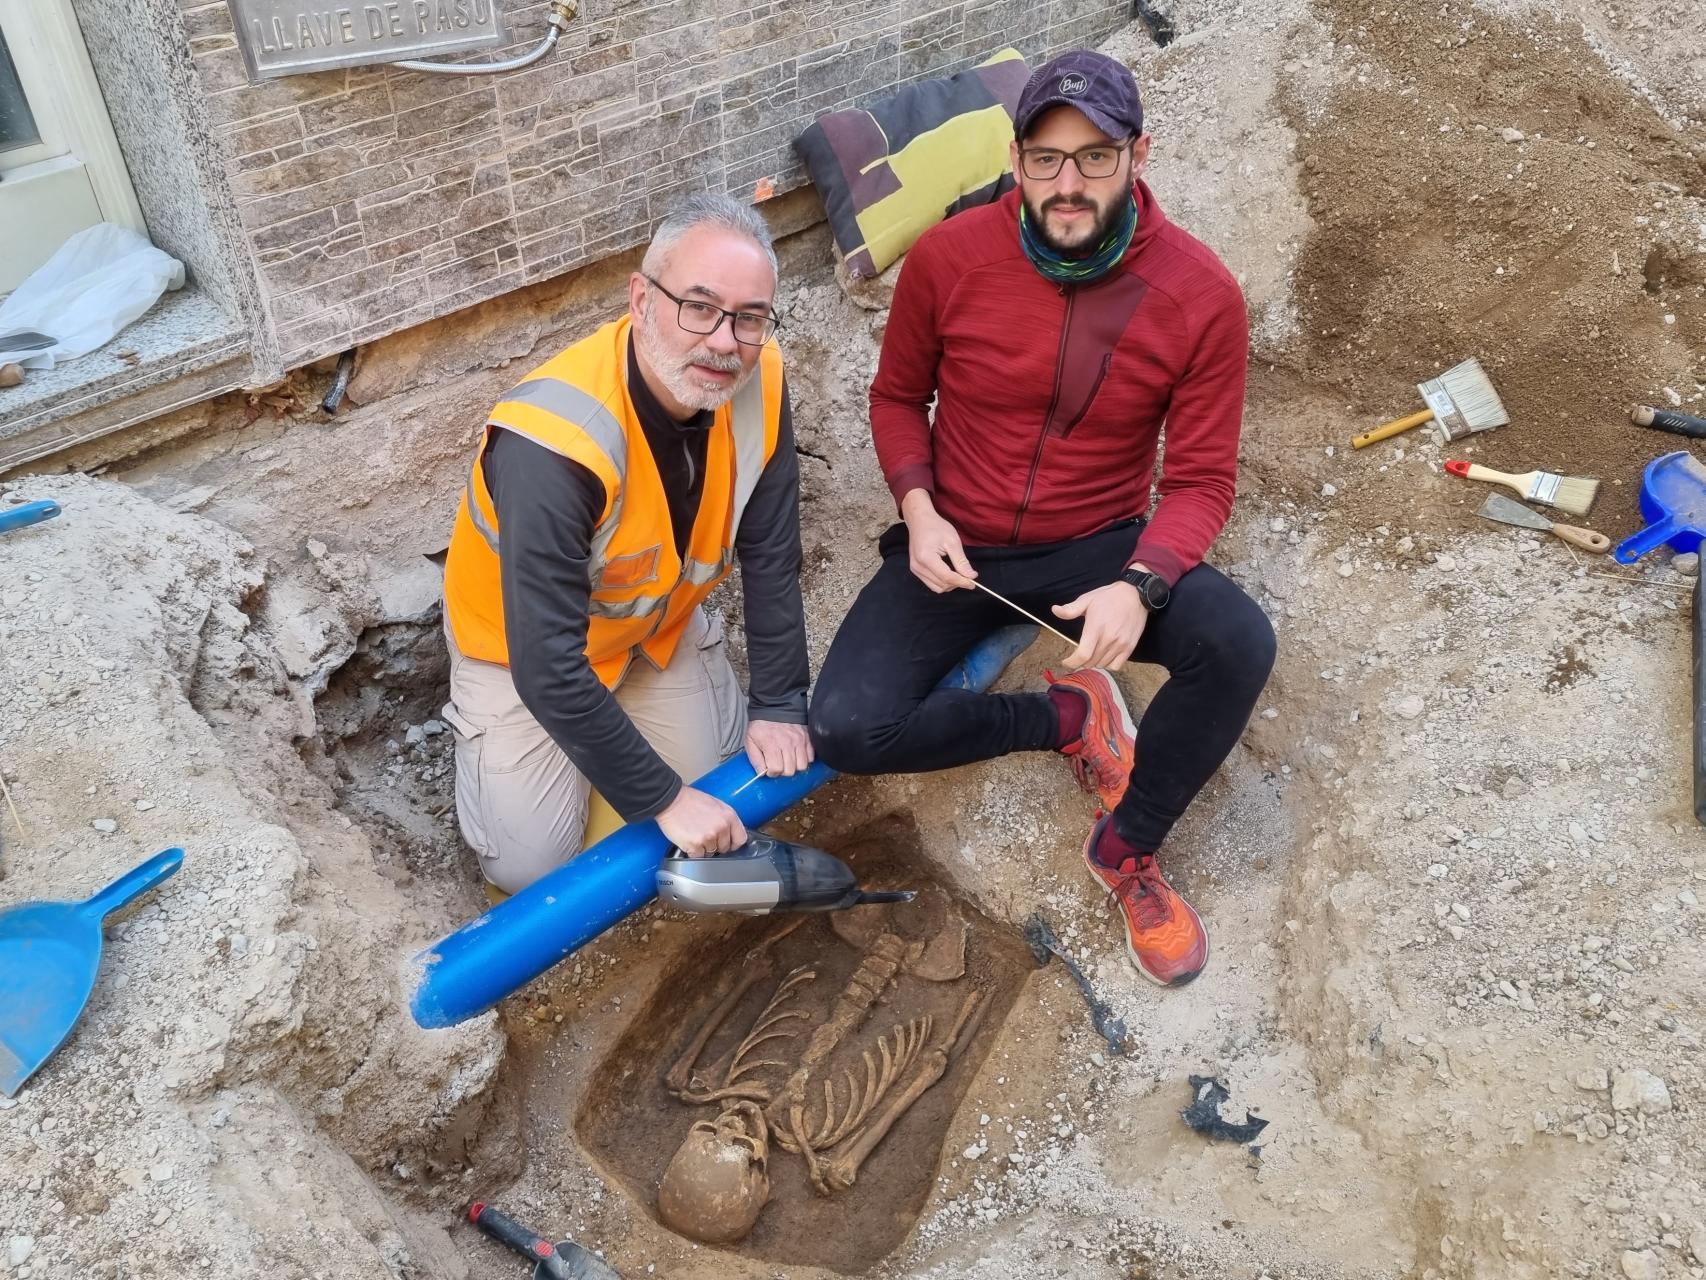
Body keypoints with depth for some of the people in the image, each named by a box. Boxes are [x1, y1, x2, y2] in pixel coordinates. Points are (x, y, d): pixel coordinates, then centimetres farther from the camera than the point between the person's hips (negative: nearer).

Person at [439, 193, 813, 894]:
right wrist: (663, 799, -30)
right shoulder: (553, 445, -42)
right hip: (524, 639, -5)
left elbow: (770, 555, -11)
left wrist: (780, 702, -9)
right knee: (530, 864, -6)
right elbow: (548, 669, -37)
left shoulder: (754, 380, -24)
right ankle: (478, 721, 23)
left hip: (657, 615, 5)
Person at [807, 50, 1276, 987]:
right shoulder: (948, 258, -12)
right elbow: (897, 397, 4)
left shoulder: (1200, 296, -14)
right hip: (956, 548, 1)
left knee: (1238, 645, -30)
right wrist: (920, 514, -15)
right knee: (846, 730, -21)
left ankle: (1126, 850, -3)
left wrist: (1138, 585, -30)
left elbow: (1201, 482, -10)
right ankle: (1065, 717, 3)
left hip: (1098, 546, 0)